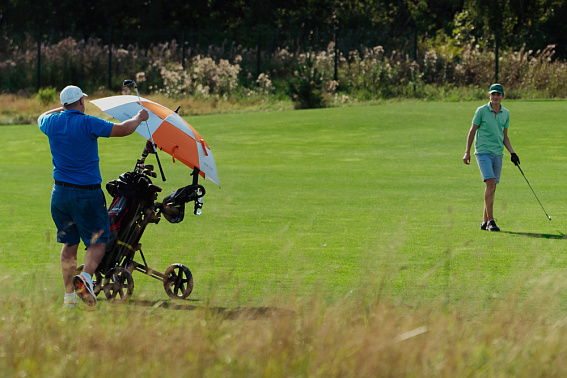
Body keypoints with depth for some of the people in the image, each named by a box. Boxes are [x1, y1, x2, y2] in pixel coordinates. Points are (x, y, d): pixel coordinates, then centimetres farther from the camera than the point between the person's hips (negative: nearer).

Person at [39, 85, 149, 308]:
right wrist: (139, 118, 5)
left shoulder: (52, 122, 2)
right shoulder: (87, 123, -14)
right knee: (97, 241, 3)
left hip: (60, 193, 5)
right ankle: (86, 277, -24)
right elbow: (124, 129, -15)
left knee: (69, 243, 13)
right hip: (87, 194, -5)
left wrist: (63, 109, 43)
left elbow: (41, 118, 29)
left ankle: (69, 296, 12)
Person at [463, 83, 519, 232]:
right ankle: (490, 220, -17)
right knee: (490, 183, -19)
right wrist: (467, 152, -2)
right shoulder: (481, 111, -4)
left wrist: (512, 153, 8)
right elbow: (472, 131, 2)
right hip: (483, 152, -5)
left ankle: (485, 221, 12)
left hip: (498, 154, 5)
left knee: (492, 188, 5)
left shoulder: (505, 113, 10)